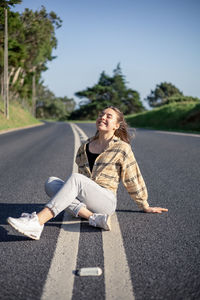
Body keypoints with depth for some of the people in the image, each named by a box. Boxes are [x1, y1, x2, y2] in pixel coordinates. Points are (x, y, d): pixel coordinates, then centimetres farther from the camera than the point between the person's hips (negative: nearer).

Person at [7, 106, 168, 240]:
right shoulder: (84, 147, 17)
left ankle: (37, 223, -47)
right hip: (83, 201, 5)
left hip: (106, 200, -5)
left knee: (75, 179, -32)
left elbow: (133, 180, 9)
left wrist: (145, 207, 16)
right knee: (51, 182, -20)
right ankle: (94, 217, -33)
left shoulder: (121, 148, 3)